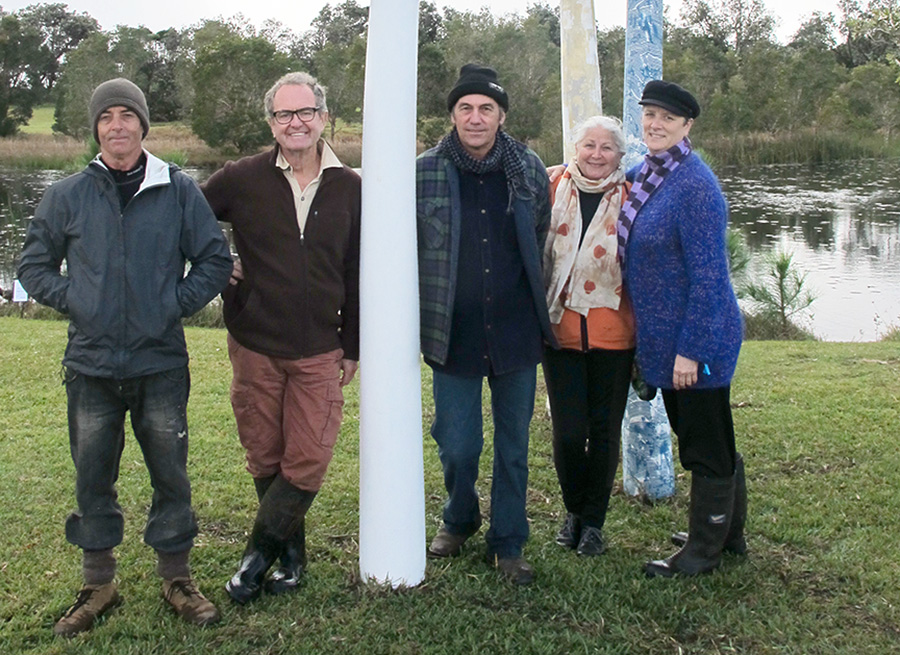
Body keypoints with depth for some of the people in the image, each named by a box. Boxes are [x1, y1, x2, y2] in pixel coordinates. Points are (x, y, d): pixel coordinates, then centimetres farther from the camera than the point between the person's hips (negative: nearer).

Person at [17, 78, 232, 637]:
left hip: (162, 364, -1)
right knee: (93, 478, 9)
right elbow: (34, 267, 13)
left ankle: (177, 577, 23)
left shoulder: (180, 191, 1)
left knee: (171, 473, 7)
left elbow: (216, 261, 6)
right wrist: (73, 300, -2)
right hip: (91, 365, 1)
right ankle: (99, 584, 25)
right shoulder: (68, 196, 4)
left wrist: (177, 304, -4)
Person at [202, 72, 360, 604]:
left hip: (319, 352, 0)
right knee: (265, 458, 9)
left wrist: (353, 346, 7)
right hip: (255, 346, 0)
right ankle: (291, 551, 27)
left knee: (308, 463, -3)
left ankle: (260, 552, 13)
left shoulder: (350, 189, 3)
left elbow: (358, 276, 7)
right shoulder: (242, 179, -1)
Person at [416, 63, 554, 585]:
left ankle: (508, 543, 27)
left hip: (516, 332, 2)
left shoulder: (529, 170, 2)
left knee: (514, 445, 11)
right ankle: (460, 520, 34)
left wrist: (537, 311, 13)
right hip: (454, 335, -1)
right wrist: (416, 319, 3)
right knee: (457, 447, 4)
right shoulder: (424, 173, -3)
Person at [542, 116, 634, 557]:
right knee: (568, 432, -2)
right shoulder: (553, 188, 2)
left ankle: (593, 521, 24)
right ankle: (573, 510, 24)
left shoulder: (630, 198, 3)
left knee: (604, 431, 6)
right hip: (560, 329, 0)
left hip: (613, 333, 0)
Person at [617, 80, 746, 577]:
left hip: (695, 340, -9)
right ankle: (729, 531, 36)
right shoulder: (643, 178, 7)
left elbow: (708, 276, -21)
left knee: (706, 446, 5)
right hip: (662, 337, 9)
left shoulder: (695, 186, -19)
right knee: (696, 438, 20)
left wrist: (690, 349, -20)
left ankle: (705, 549, 19)